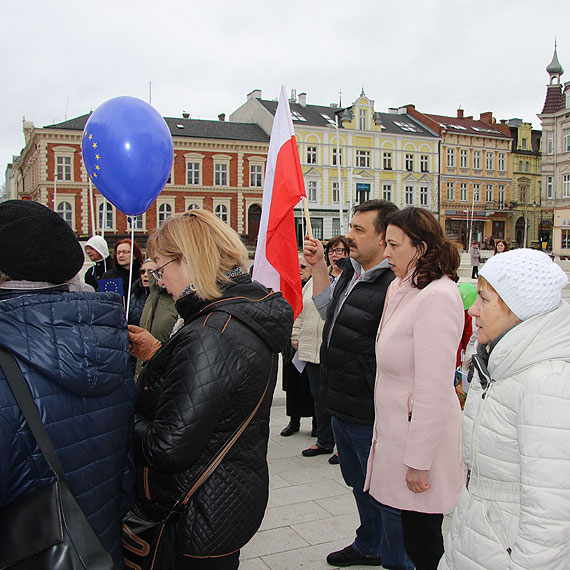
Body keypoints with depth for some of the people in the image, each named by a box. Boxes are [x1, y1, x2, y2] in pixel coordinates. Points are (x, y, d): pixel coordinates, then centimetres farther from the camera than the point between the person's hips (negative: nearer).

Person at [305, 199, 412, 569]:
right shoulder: (352, 272, 5)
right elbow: (328, 311, 21)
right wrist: (318, 266, 12)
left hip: (371, 416, -10)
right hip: (343, 406, 10)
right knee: (358, 482, 27)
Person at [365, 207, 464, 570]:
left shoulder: (437, 297, -21)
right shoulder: (403, 289, 10)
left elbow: (434, 392, -23)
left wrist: (418, 462, -20)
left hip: (424, 439, -9)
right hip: (397, 428, 9)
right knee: (416, 537, 20)